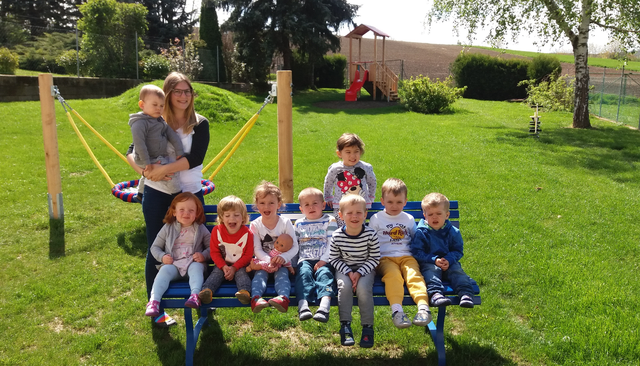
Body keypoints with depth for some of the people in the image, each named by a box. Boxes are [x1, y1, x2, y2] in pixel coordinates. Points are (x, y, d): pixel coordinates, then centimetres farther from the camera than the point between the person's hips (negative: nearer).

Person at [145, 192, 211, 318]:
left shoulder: (201, 229, 9)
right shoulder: (168, 228, 11)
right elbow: (155, 247, 16)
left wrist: (204, 255, -10)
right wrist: (162, 257, -4)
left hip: (194, 263, -1)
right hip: (173, 264, 1)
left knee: (196, 268, -34)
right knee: (165, 270, -30)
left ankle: (195, 295, -54)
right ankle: (154, 300, -43)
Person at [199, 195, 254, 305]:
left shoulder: (247, 233, -9)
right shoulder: (217, 231, -4)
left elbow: (248, 255, -6)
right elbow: (214, 252, -2)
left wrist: (234, 268, -18)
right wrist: (223, 266, -17)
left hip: (240, 265, -1)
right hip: (222, 264, 2)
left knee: (241, 273, -29)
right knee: (217, 272, -26)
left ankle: (244, 291, -53)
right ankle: (207, 290, -46)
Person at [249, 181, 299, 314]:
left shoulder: (285, 223, -3)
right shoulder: (255, 225, 0)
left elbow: (294, 247, -6)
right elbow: (257, 249, -5)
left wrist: (283, 257, -26)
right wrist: (268, 260, -24)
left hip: (281, 262, -1)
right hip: (263, 261, 1)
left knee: (282, 273, -30)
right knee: (260, 273, -29)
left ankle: (283, 297, -55)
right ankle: (256, 297, -53)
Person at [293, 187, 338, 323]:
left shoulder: (329, 221, 12)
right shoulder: (299, 224, 21)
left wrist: (324, 260, -11)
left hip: (324, 260, -2)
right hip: (305, 259, 2)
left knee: (324, 273, -31)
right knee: (304, 273, -29)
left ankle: (324, 306, -51)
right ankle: (303, 306, -46)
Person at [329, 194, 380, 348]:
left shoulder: (370, 234, -14)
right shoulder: (337, 236, -11)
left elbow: (375, 258, -7)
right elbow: (334, 259, -2)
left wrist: (359, 273, -18)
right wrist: (348, 272, -15)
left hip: (365, 268, -1)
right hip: (344, 268, 1)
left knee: (363, 287, -28)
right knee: (344, 285, -28)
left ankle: (368, 327, -12)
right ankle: (345, 326, -17)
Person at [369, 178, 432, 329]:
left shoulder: (409, 219, 19)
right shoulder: (376, 219, 12)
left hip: (406, 257, 2)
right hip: (385, 258, -2)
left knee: (414, 275, -29)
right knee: (393, 275, -34)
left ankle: (423, 307, -42)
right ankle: (397, 310, -45)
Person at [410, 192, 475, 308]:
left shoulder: (453, 232, 7)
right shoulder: (421, 232, -1)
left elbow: (458, 251, 7)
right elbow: (417, 252, -7)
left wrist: (449, 260, -14)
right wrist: (434, 260, -19)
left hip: (449, 263, 3)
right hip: (428, 263, -3)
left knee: (457, 270, -26)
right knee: (431, 270, -33)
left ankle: (465, 293, -41)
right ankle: (435, 293, -56)